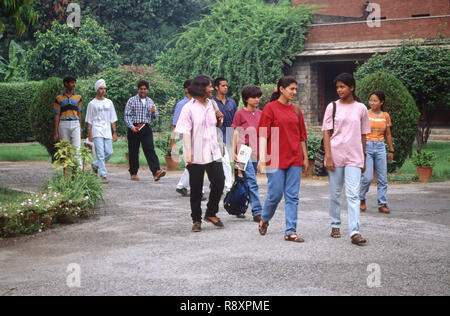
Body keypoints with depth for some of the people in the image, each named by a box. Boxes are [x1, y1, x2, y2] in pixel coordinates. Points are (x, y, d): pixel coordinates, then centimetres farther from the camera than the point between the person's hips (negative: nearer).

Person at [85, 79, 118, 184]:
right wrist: (89, 134, -2)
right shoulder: (92, 104, 3)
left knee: (109, 152, 0)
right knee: (100, 154, -10)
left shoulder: (109, 102, 14)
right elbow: (89, 121, 4)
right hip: (97, 131, -4)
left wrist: (115, 132, 9)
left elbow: (112, 119, 15)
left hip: (107, 131, 4)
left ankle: (95, 165, 25)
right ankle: (104, 176, -10)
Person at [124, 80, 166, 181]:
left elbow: (155, 116, 20)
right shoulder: (132, 101, 3)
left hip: (146, 128, 2)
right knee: (133, 151, 3)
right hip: (134, 129, -2)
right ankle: (133, 173, 14)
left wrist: (154, 112, -5)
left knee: (150, 149, -10)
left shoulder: (150, 101, 15)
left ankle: (156, 171, -22)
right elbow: (127, 116, -3)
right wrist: (132, 127, -18)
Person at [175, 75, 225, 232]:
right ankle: (196, 220, 14)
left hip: (213, 152, 5)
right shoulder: (189, 108, -7)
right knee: (196, 189, 3)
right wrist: (188, 152, -22)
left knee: (219, 182, -1)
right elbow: (185, 131, -12)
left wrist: (219, 118, 2)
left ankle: (211, 213, 19)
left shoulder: (212, 104, 11)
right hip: (196, 155, -5)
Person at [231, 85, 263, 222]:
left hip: (256, 153, 6)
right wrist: (234, 152, -7)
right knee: (252, 182, -11)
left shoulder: (260, 113, 12)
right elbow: (236, 134, -2)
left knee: (247, 182, 9)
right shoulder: (240, 114, -3)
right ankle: (257, 212, -12)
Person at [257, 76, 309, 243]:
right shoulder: (270, 108, -4)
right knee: (275, 194, -1)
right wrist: (262, 157, -16)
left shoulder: (296, 110, 11)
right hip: (276, 159, -5)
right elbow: (263, 134, -8)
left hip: (294, 159, 5)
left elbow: (301, 136, 16)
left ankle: (290, 232, 5)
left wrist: (305, 157, 15)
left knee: (292, 197, 2)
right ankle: (264, 220, 26)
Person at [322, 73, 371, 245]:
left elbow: (363, 135, 12)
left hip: (354, 157, 0)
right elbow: (326, 133, 1)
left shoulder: (361, 108, 6)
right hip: (336, 156, 0)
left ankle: (355, 232, -15)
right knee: (335, 194, 9)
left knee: (353, 194, -10)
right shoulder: (332, 107, 3)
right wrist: (328, 156, -8)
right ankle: (335, 225, 25)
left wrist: (363, 158, 11)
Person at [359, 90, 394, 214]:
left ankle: (382, 204, 7)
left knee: (382, 178, 1)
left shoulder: (385, 116, 7)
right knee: (367, 177, -10)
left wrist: (391, 150, 16)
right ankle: (361, 199, 14)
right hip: (367, 146, -3)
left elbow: (388, 134, 16)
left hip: (380, 148, 3)